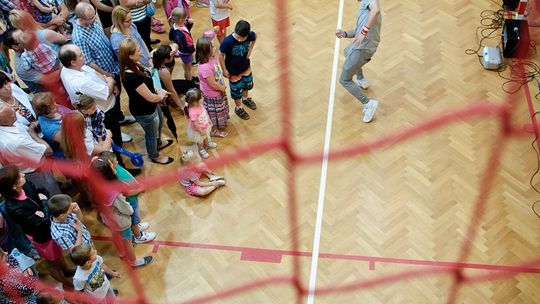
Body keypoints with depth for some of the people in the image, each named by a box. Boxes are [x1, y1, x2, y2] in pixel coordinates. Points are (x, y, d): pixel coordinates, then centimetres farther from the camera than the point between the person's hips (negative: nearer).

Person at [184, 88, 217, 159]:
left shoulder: (199, 105, -20)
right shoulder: (193, 112, -44)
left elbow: (205, 112, 0)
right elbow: (195, 124, -34)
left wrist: (209, 120, 11)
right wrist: (201, 131, -22)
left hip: (205, 126, 7)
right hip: (198, 130, -7)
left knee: (206, 136, 36)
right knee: (200, 141, 23)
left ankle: (207, 143, 65)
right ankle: (201, 150, 50)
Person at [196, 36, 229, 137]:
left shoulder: (211, 57, -15)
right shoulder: (205, 68, -41)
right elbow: (213, 84, -30)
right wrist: (223, 87, -12)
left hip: (219, 91, 9)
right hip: (212, 95, -9)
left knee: (221, 109, 33)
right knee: (214, 112, 17)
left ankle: (220, 124, 60)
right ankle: (214, 131, 43)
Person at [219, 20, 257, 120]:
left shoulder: (250, 35, -26)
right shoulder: (228, 41, -37)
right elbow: (221, 55, -21)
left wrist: (250, 50, -4)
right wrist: (224, 70, -13)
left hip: (246, 67, 5)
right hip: (233, 71, -4)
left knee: (247, 84, 30)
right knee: (237, 90, 17)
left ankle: (245, 99, 62)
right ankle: (238, 108, 46)